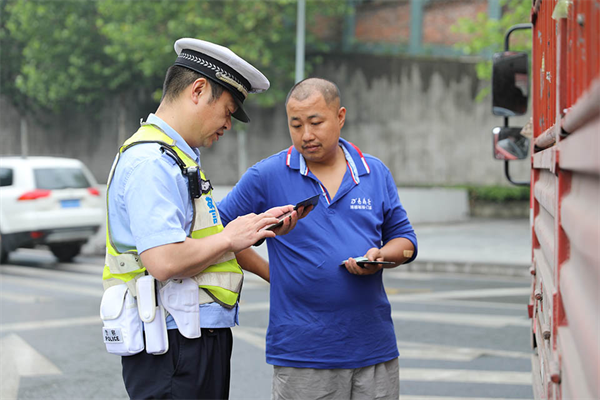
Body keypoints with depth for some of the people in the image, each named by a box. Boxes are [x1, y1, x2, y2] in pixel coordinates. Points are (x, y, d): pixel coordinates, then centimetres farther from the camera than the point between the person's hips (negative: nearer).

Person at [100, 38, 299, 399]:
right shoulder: (151, 162, -15)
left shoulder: (180, 158, 19)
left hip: (201, 338, 10)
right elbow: (164, 261, -25)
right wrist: (230, 238, -12)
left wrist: (256, 229, 10)